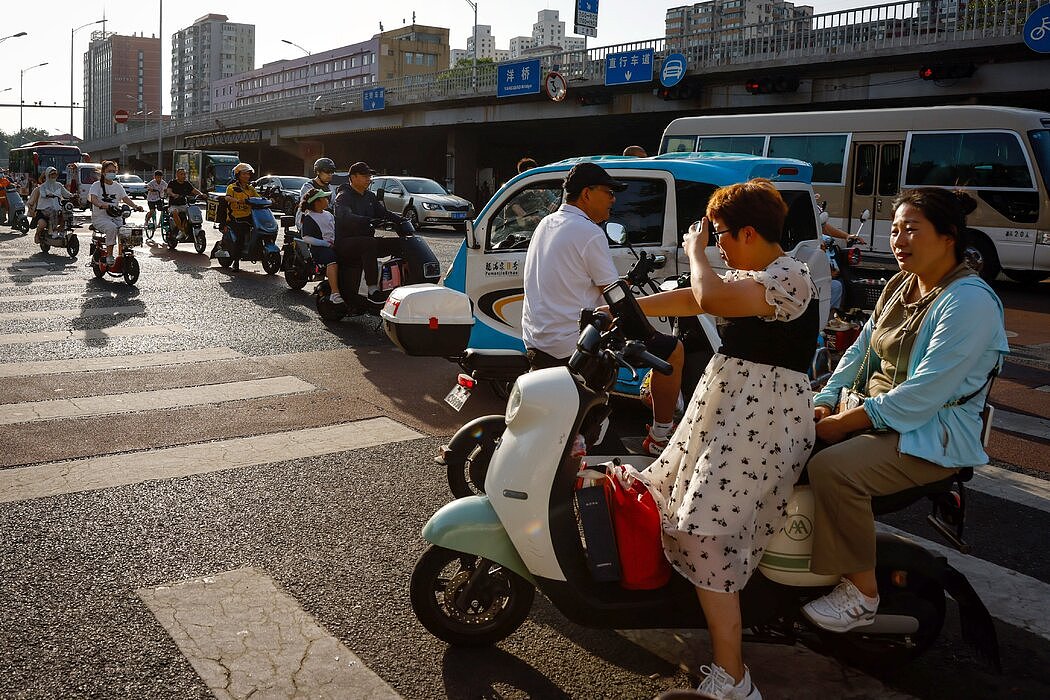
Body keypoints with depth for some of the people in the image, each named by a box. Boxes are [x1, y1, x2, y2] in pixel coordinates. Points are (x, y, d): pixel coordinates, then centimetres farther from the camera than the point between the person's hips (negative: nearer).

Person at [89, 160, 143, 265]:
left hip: (115, 216, 5)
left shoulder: (118, 186, 16)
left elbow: (125, 198, 2)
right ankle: (109, 256, -27)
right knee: (112, 228, -36)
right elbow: (93, 199, -17)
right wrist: (103, 205, -39)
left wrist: (135, 206, -20)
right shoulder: (97, 185, 0)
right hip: (100, 217, -5)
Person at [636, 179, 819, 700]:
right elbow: (691, 300, 18)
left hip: (759, 421, -11)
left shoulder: (790, 277, -18)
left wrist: (696, 252, -12)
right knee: (676, 498, 22)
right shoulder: (748, 275, 14)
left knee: (708, 538, -14)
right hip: (728, 408, 11)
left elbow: (711, 299, -31)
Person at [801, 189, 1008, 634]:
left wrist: (843, 424, -22)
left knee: (833, 469, -30)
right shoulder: (901, 286, 10)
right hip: (877, 411, 9)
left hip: (933, 435, -9)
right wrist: (824, 402, -3)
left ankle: (861, 593, -14)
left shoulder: (970, 302, -19)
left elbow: (922, 396, -25)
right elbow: (860, 350, 12)